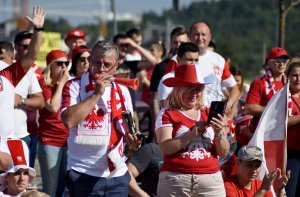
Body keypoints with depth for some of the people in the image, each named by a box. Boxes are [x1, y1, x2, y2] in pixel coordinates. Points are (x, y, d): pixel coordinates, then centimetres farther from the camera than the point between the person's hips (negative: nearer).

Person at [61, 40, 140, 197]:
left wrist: (131, 138, -2)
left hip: (117, 173, 4)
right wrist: (97, 94, -15)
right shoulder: (74, 86, -3)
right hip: (84, 174, -4)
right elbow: (69, 120, -20)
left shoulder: (122, 91, 12)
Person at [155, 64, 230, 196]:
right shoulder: (167, 114, 6)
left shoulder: (209, 114, 15)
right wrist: (192, 134, -18)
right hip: (176, 180, -3)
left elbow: (223, 152, 10)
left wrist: (219, 134, -9)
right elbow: (165, 148, -9)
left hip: (211, 179, 3)